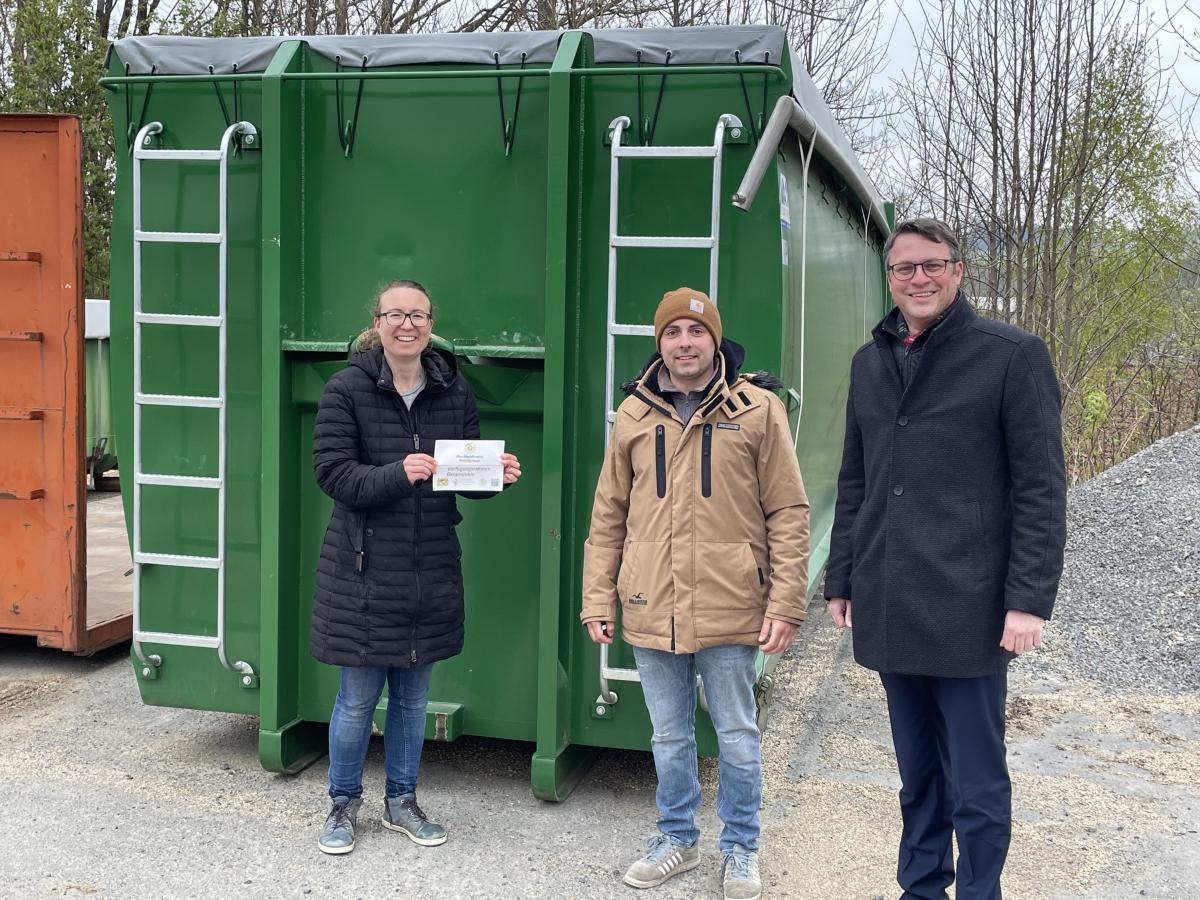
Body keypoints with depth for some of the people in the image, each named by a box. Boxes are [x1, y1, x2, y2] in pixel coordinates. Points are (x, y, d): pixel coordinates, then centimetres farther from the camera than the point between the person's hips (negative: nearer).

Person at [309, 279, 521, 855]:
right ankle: (343, 804, 27)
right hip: (364, 571, -3)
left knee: (413, 696, 16)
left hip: (431, 571, 4)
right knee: (358, 698, 6)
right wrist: (397, 474, -29)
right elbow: (332, 471, -14)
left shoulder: (453, 391, 3)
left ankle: (401, 801, 33)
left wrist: (496, 474, -14)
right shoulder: (346, 390, -8)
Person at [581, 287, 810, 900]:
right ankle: (677, 839, 33)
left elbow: (789, 513, -3)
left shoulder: (757, 409, -2)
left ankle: (740, 849, 27)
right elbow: (608, 516, 9)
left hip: (730, 609, -3)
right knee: (669, 736, 15)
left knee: (737, 735, 10)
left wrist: (785, 604, -8)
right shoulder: (634, 414, 7)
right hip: (651, 611, 3)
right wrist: (598, 599, 6)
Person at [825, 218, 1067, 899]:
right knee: (917, 772, 16)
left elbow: (1041, 488, -7)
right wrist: (842, 579, 15)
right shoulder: (871, 362, 13)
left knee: (976, 785, 2)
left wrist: (1030, 599, -13)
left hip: (967, 609, -5)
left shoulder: (1013, 356, -4)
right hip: (889, 610, 5)